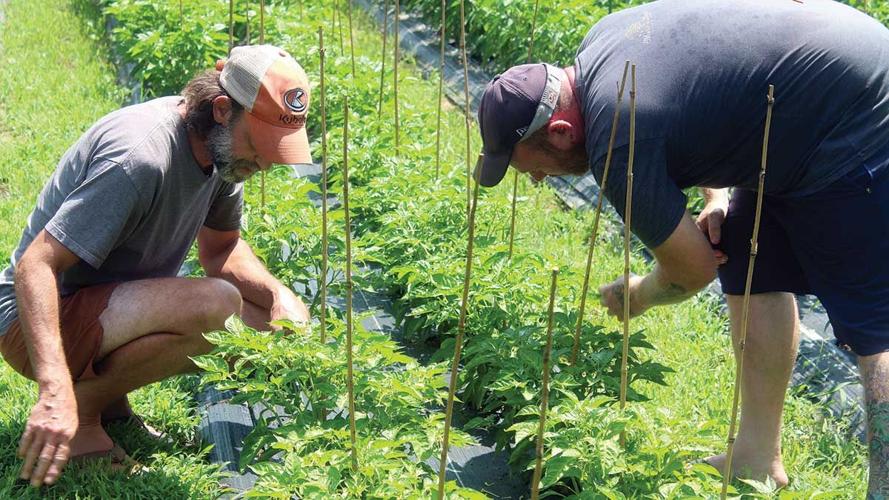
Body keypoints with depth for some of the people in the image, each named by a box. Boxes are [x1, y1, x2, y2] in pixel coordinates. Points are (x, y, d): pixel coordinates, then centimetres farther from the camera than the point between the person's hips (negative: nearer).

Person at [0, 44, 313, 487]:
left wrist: (278, 293, -8)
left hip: (114, 307, 9)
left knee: (277, 323, -4)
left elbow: (220, 250, 13)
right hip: (37, 321, -9)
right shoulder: (140, 157, -29)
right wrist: (55, 392, -42)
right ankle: (85, 403, -11)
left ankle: (107, 395, 6)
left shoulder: (223, 147, -1)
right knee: (216, 305, -32)